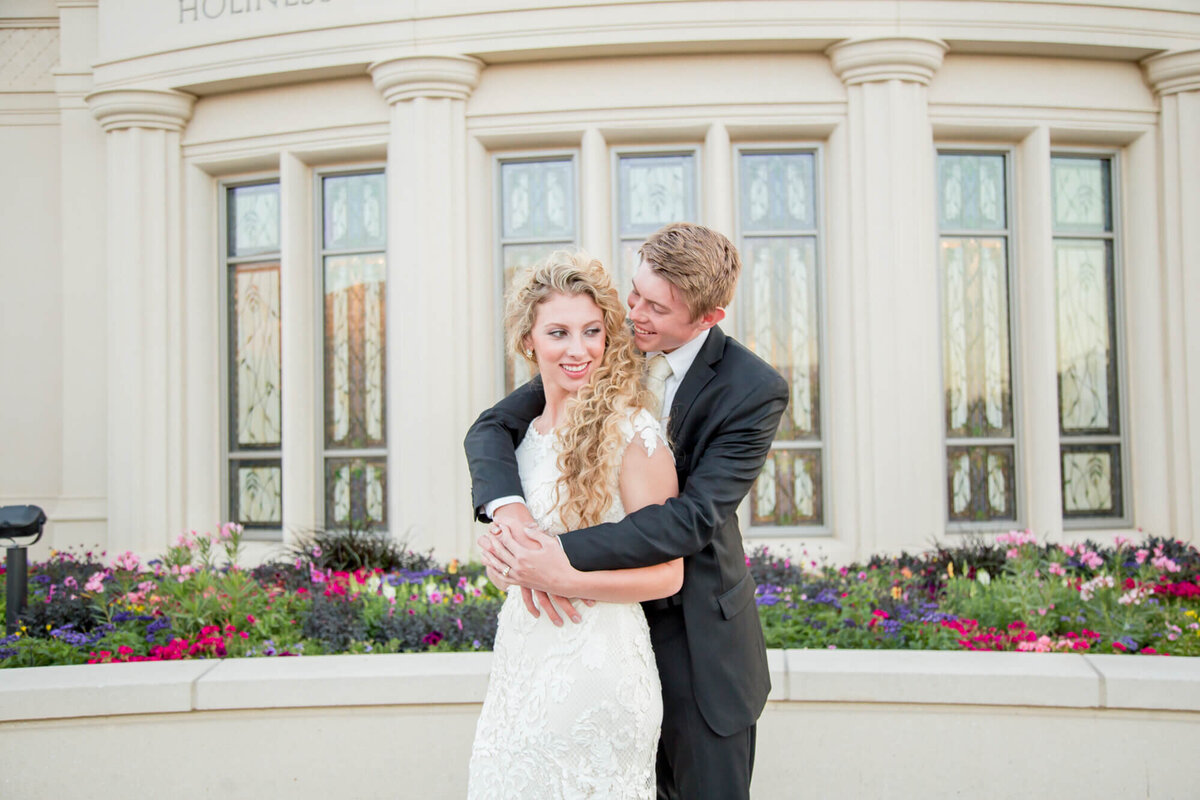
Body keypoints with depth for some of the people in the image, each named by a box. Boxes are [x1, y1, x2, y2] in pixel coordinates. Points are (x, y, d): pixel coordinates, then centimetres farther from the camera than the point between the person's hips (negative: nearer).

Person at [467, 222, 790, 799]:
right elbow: (492, 428, -9)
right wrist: (510, 514, -31)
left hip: (696, 638, -3)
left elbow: (695, 516, -25)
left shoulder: (755, 391, -16)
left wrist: (566, 556, -34)